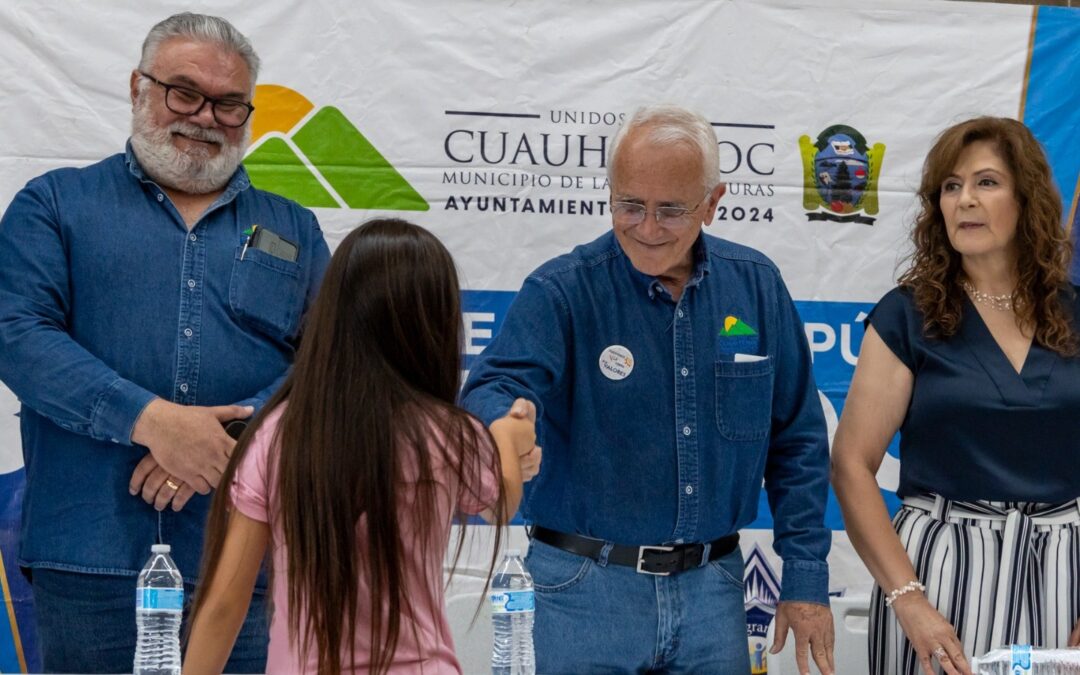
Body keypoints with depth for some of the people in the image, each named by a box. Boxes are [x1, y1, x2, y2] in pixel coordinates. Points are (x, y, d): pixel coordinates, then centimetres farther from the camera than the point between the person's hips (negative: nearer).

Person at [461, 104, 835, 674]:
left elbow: (796, 441, 6)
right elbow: (494, 388, -25)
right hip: (588, 590, -3)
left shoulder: (755, 285, 1)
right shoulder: (560, 291, -10)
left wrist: (806, 579, 3)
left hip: (711, 587, 3)